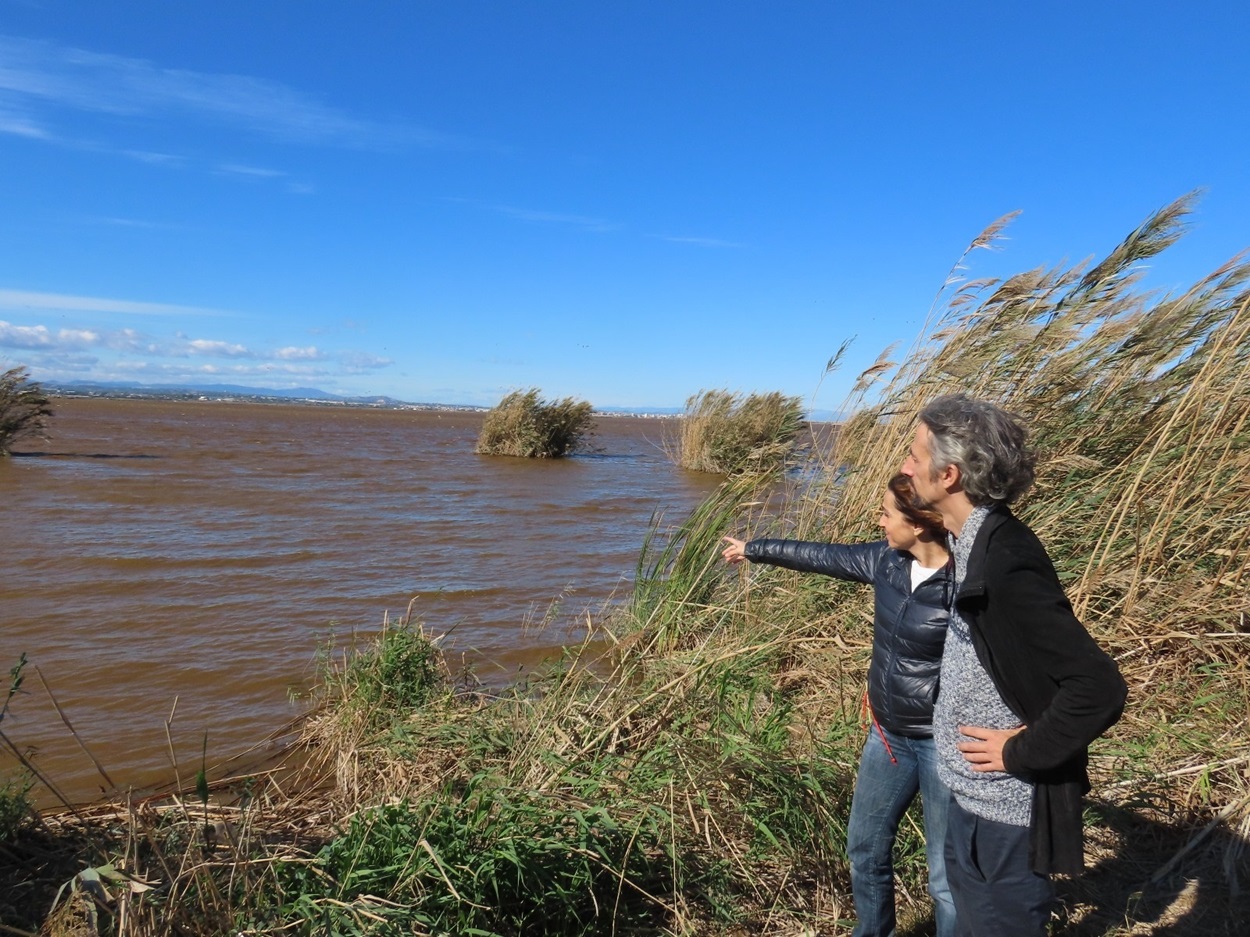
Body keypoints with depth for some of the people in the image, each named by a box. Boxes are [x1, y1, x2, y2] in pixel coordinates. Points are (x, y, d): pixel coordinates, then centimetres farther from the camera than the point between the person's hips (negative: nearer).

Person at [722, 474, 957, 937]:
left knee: (948, 877, 5)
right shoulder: (887, 560, -3)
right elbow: (822, 555, 11)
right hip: (888, 734, 8)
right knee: (865, 848, 23)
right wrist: (753, 549, 23)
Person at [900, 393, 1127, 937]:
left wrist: (1022, 752, -20)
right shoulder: (979, 542, 0)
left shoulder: (1005, 565, -30)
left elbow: (1099, 688, -31)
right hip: (975, 795, 9)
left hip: (1006, 808, -9)